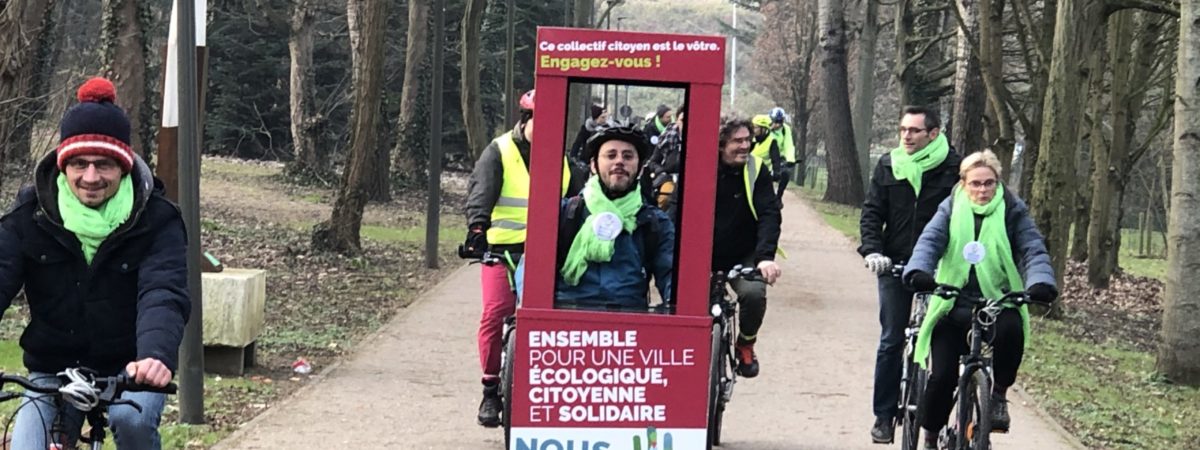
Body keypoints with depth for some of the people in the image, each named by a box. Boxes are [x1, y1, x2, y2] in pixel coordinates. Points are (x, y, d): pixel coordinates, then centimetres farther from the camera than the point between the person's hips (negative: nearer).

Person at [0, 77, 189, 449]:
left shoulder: (156, 220, -13)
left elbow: (164, 295, -26)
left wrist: (156, 355, -48)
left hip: (129, 370, -2)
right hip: (52, 373, 2)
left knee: (133, 419, -32)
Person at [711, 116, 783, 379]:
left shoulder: (755, 170, -9)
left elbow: (769, 214, -14)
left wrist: (766, 256, -30)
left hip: (743, 256, -1)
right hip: (705, 257, 1)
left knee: (753, 293, -28)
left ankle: (746, 345, 1)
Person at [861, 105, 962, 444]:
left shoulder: (952, 167, -5)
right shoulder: (888, 165, 4)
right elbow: (872, 212, 5)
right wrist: (873, 250, -10)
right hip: (895, 264, 2)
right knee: (891, 341, 4)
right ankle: (884, 415, 11)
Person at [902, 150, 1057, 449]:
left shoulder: (1012, 212, 2)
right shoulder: (951, 210, 5)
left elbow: (1034, 251, -8)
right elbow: (929, 242, -10)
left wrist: (1042, 283, -30)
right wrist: (919, 272, -32)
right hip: (953, 307, 1)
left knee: (1011, 329, -35)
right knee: (942, 377, -10)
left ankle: (999, 393, -9)